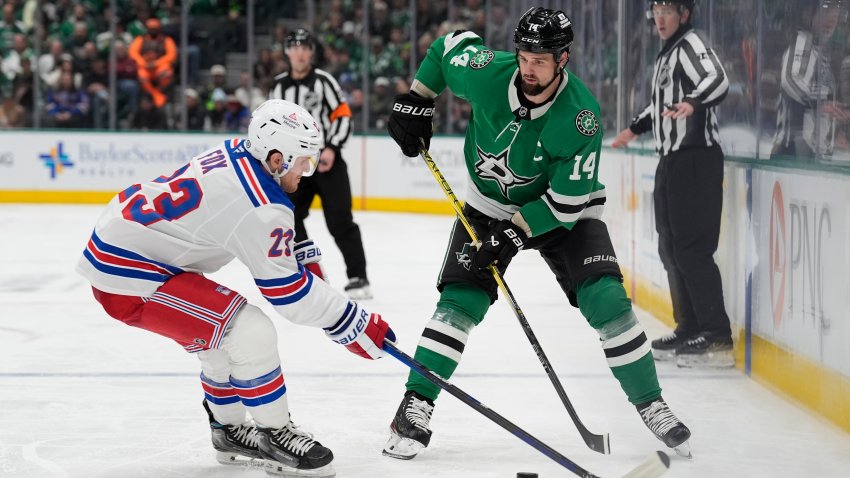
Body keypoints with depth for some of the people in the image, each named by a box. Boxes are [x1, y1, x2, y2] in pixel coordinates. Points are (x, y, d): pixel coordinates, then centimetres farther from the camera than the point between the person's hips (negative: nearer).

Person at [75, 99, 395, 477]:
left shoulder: (237, 152, 2)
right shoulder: (260, 206, -23)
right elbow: (286, 291, -17)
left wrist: (307, 260, 18)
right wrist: (358, 325, -10)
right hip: (126, 277, -10)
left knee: (225, 335, 22)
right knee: (251, 332, -15)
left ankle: (230, 432, 36)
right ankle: (275, 436, 0)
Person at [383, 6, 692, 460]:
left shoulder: (582, 116, -30)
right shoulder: (488, 72, -24)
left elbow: (569, 199, -25)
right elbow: (449, 45, -1)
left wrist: (514, 233, -28)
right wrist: (415, 100, -2)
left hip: (564, 210, -2)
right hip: (489, 202, 2)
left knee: (606, 299, -15)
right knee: (459, 301, -12)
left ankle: (651, 406, -3)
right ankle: (415, 406, -5)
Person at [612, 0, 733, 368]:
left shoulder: (691, 45, -10)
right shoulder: (669, 52, 21)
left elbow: (717, 81, -30)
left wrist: (693, 103, -49)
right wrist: (635, 129, 48)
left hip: (695, 159, -10)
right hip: (673, 159, 10)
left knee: (691, 248, -15)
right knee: (671, 248, 12)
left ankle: (718, 339, -18)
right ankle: (690, 331, 18)